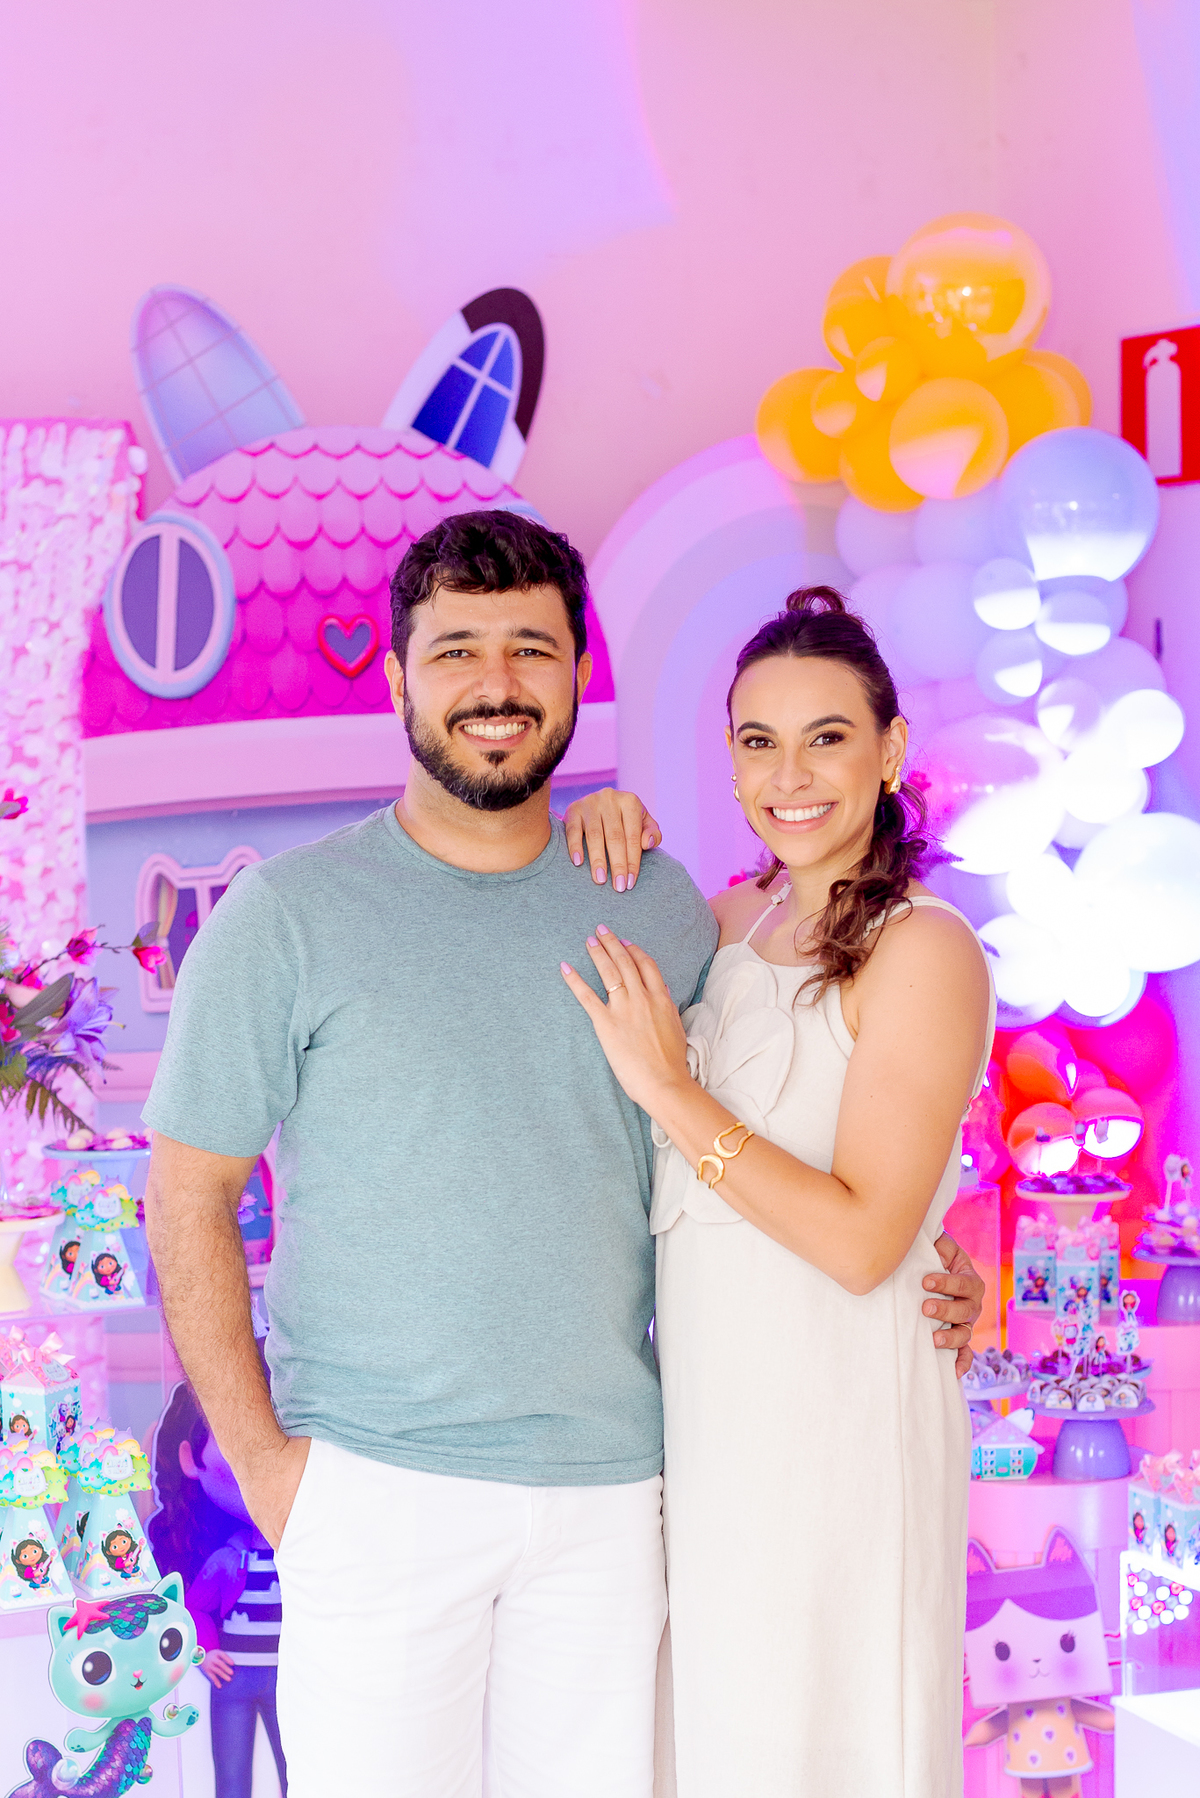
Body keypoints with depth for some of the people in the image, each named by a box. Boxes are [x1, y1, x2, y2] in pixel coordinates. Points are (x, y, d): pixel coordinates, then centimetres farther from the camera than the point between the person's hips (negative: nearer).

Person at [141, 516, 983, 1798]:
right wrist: (262, 1458, -6)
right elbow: (188, 1193, -1)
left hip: (610, 1486, 3)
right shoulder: (285, 916, -5)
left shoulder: (661, 907, 5)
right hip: (376, 1487, -3)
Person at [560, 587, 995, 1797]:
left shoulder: (923, 951, -17)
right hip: (709, 1410, 7)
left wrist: (670, 1091, -23)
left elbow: (862, 1241, -22)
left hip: (835, 1415, -7)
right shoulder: (732, 921, 4)